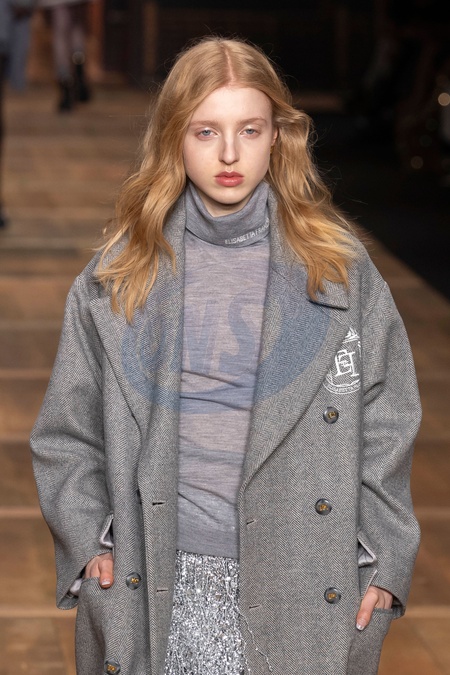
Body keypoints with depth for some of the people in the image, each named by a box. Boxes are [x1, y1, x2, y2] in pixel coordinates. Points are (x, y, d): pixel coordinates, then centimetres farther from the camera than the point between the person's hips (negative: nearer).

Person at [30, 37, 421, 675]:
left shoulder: (339, 268, 1)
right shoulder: (121, 275, 3)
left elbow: (385, 423, 4)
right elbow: (66, 430, 8)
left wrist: (382, 560, 1)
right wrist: (89, 540, 0)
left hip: (301, 585, 0)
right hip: (156, 583, 1)